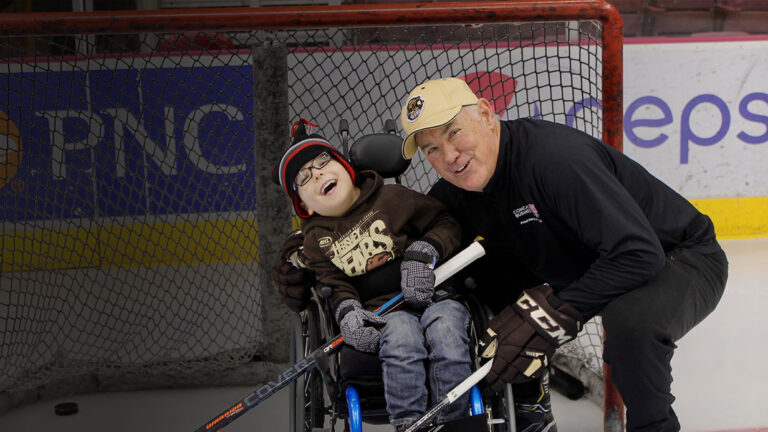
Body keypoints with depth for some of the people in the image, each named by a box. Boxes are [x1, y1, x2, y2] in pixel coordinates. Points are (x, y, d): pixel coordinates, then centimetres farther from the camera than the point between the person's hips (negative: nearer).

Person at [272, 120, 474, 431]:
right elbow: (332, 283, 6)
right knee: (400, 330, -33)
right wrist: (347, 310, -15)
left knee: (444, 323, -32)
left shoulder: (392, 198, 7)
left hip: (432, 293, 0)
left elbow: (446, 222, 7)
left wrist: (423, 252, -11)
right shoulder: (315, 238, 14)